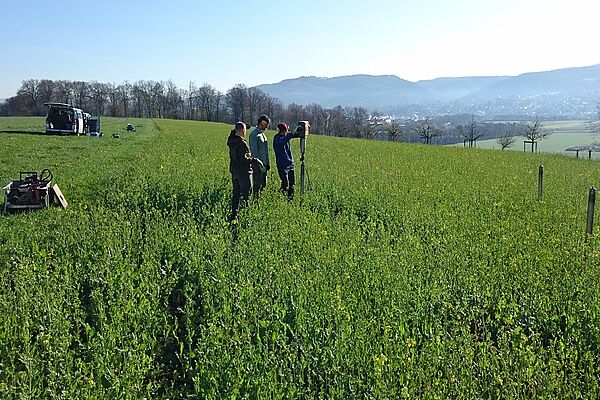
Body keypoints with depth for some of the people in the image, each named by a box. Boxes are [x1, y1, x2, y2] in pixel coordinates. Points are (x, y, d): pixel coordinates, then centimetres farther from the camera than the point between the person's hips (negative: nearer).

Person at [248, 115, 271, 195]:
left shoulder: (262, 134, 16)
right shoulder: (254, 134, -12)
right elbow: (254, 150, -17)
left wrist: (267, 163, 16)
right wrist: (259, 163, -21)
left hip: (264, 163, 9)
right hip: (258, 164, -9)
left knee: (263, 184, 13)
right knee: (258, 184, -5)